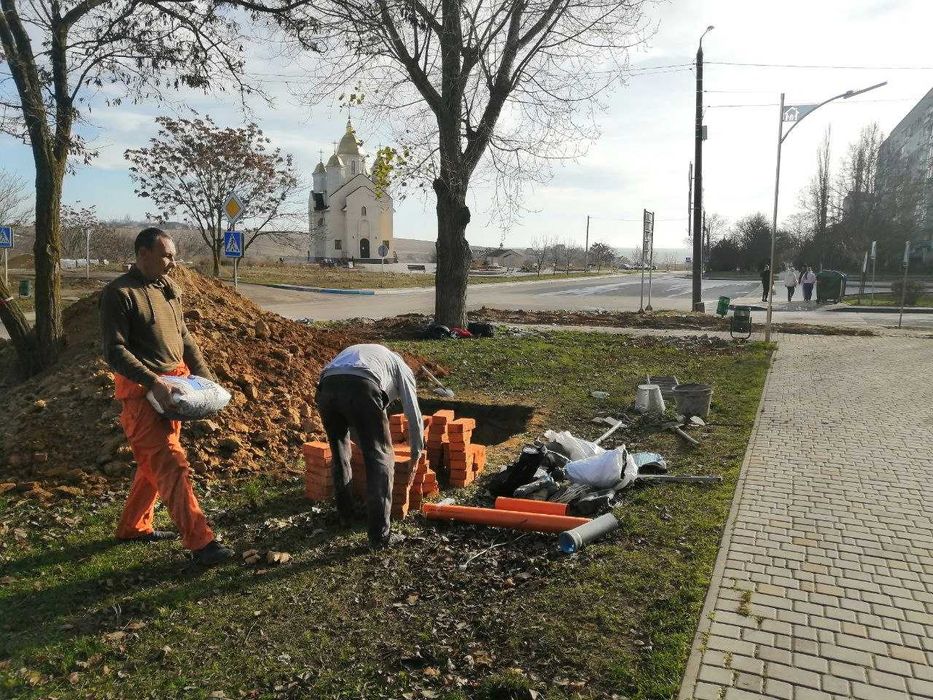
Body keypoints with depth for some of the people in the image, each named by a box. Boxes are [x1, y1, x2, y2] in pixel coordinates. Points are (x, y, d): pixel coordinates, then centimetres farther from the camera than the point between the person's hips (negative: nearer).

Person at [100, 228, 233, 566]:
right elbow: (115, 351, -16)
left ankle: (133, 526, 33)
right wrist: (154, 382, -25)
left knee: (153, 461, 17)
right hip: (142, 390, -8)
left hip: (174, 383, 8)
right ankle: (200, 542, -10)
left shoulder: (168, 287, 12)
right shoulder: (119, 293, -11)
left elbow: (184, 336, 18)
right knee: (171, 464, -10)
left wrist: (203, 374, 8)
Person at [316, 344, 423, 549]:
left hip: (326, 388, 5)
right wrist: (416, 454, 42)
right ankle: (380, 535, 2)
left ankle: (345, 513, 37)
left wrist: (365, 446, 58)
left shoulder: (359, 353, 45)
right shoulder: (401, 367, 31)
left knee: (339, 452, 27)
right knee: (381, 458, 5)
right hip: (361, 389, -5)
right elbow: (414, 415, 28)